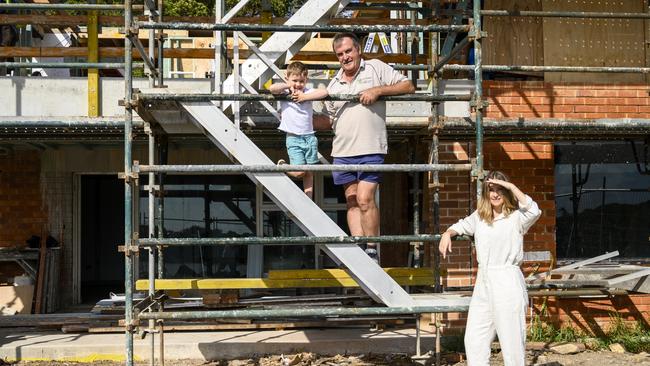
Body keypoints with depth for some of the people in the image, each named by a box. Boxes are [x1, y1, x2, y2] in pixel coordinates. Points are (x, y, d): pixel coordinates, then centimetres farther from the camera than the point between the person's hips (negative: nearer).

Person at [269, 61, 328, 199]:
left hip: (309, 137, 3)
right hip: (293, 138, -3)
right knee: (299, 172, -10)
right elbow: (272, 88, -22)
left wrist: (305, 97, -17)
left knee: (309, 173, 6)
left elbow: (324, 92, -12)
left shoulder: (307, 92, 5)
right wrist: (288, 86, -13)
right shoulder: (284, 93, -1)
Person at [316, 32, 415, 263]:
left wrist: (378, 90, -12)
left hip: (371, 149, -5)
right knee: (352, 202, 5)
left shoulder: (376, 68, 3)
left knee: (365, 199, -13)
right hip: (343, 151, 5)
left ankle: (372, 251, -4)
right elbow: (329, 118, 24)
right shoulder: (334, 84, 18)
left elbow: (408, 86, -1)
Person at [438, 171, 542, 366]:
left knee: (512, 340, -2)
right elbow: (462, 225, 31)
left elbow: (534, 211, -26)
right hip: (483, 283, 7)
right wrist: (447, 234, 10)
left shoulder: (516, 217, -6)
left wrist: (512, 187, -20)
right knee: (473, 339, 9)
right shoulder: (479, 216, 13)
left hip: (508, 283, -7)